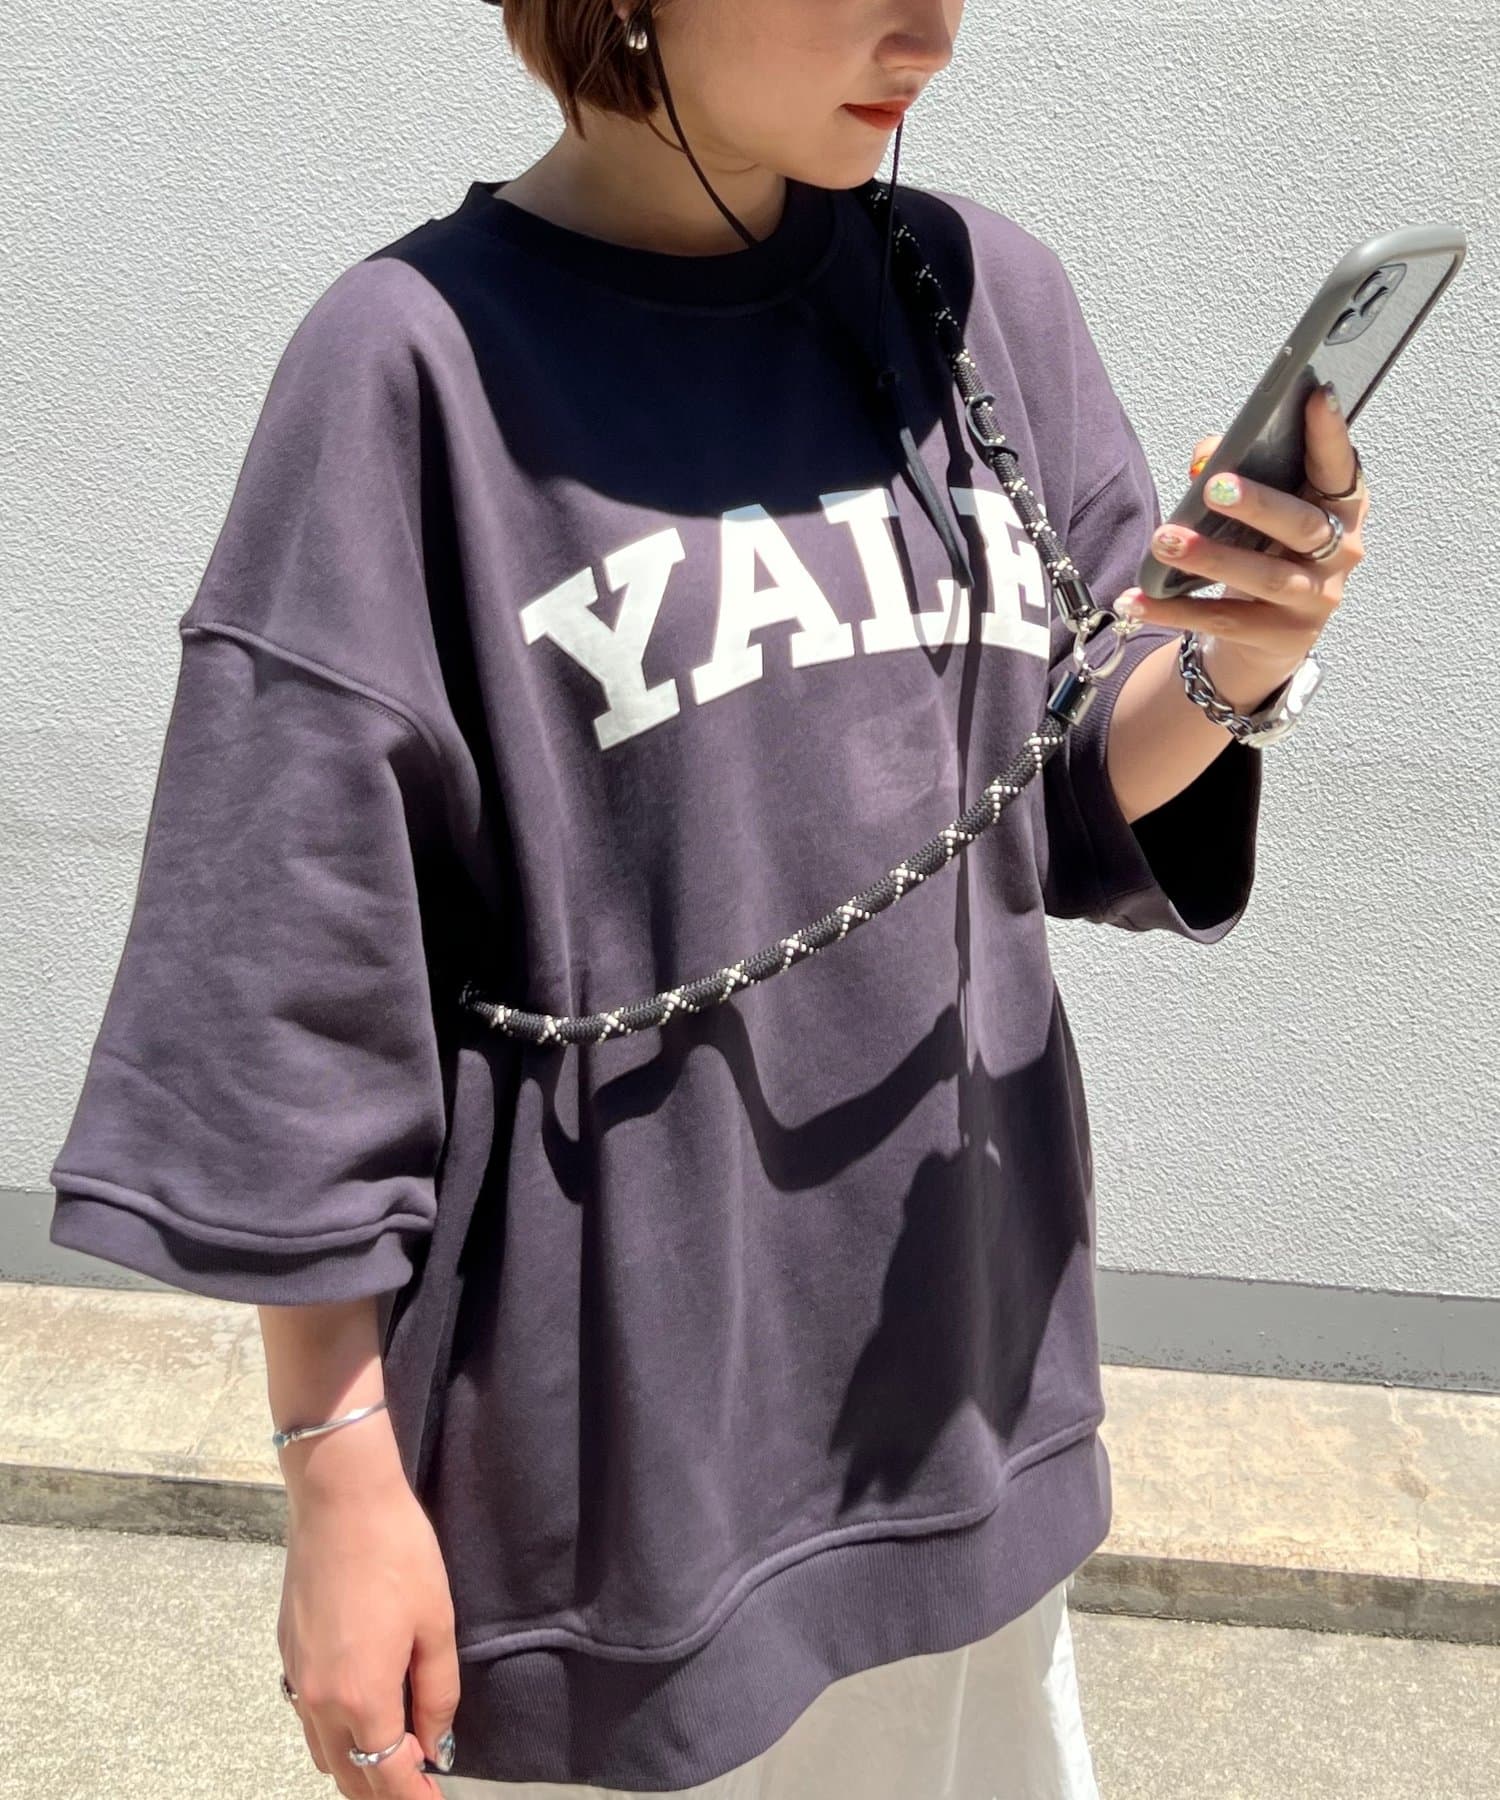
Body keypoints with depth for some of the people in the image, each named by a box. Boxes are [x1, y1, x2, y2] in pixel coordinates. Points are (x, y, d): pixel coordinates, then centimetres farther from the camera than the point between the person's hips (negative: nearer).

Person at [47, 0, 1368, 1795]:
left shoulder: (985, 295, 1)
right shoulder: (417, 360, -13)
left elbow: (1082, 793, 7)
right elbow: (291, 959, -11)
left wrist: (1230, 671, -14)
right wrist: (339, 1473, -9)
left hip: (957, 1355, 5)